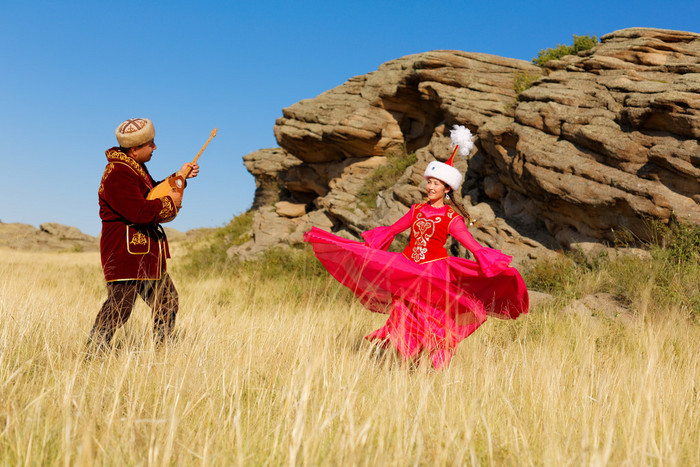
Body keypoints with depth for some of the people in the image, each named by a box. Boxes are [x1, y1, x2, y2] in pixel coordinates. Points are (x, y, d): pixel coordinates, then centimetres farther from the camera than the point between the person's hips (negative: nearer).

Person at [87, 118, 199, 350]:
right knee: (120, 304, -11)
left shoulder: (136, 167, 15)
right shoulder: (118, 174, -19)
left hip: (147, 253, 11)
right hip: (125, 253, -11)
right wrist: (170, 202, -14)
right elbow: (140, 211, -28)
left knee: (167, 301, 15)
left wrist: (179, 176, 21)